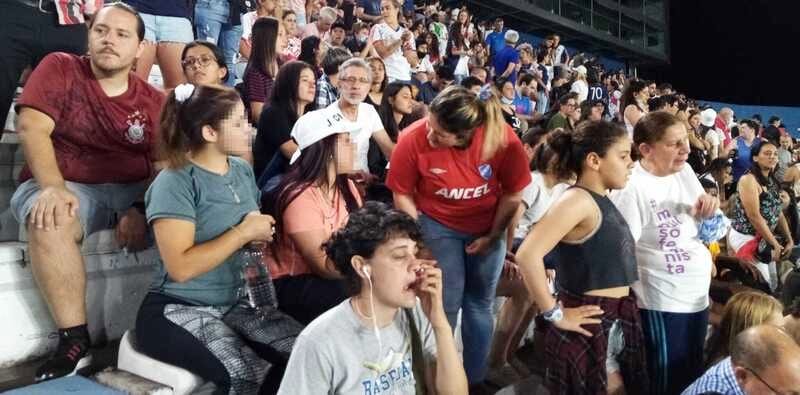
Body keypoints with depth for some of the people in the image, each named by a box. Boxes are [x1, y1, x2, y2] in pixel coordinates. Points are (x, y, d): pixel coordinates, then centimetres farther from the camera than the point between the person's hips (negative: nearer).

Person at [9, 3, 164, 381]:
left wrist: (142, 208, -20)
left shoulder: (153, 100, 7)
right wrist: (52, 188, -26)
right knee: (48, 220, -36)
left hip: (135, 191, 2)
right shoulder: (59, 68, 3)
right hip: (66, 188, -2)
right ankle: (74, 340, -24)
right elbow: (31, 128, -10)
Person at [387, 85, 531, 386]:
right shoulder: (413, 139, -27)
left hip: (488, 227, 2)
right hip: (438, 225, -2)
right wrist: (421, 240, -11)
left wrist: (493, 236, -6)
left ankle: (475, 377, 31)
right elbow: (402, 195, -12)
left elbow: (513, 193, -8)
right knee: (446, 305, -5)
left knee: (480, 304, 11)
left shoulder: (504, 139, -24)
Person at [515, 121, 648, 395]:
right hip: (590, 326, -9)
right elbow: (528, 255, -31)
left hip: (617, 322, 9)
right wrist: (554, 314, -22)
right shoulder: (578, 200, -19)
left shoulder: (602, 200, 8)